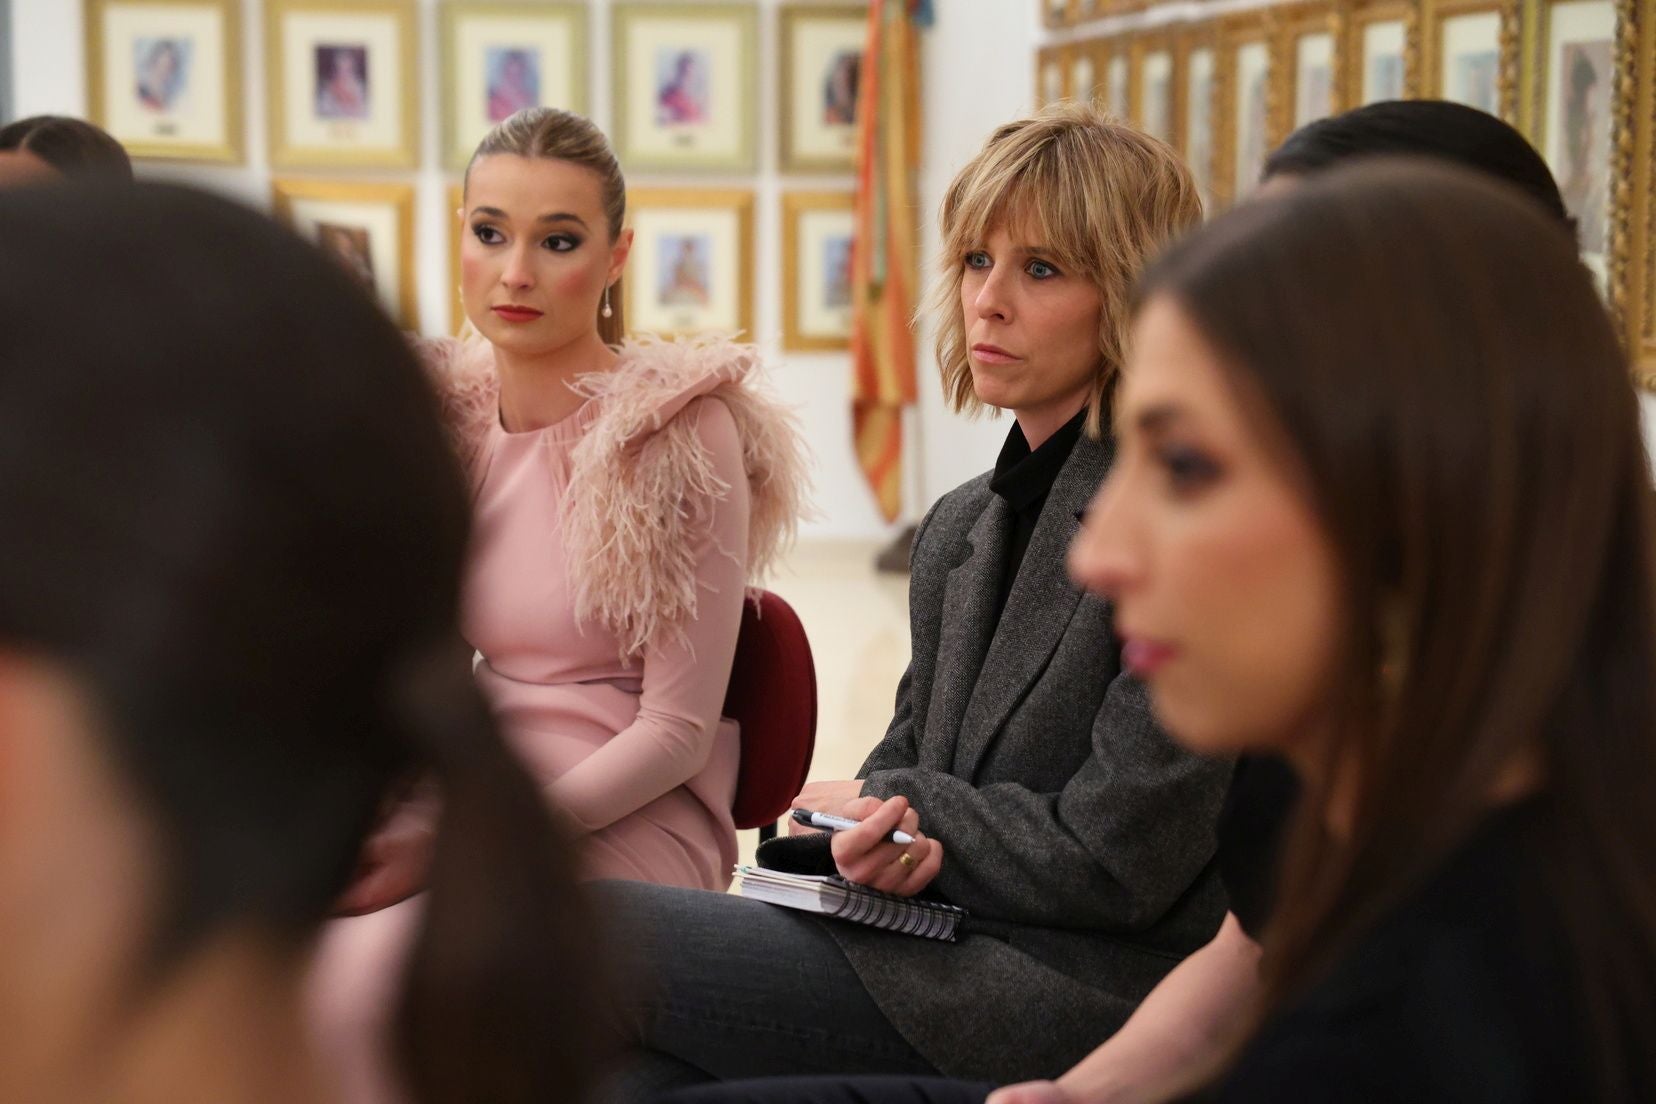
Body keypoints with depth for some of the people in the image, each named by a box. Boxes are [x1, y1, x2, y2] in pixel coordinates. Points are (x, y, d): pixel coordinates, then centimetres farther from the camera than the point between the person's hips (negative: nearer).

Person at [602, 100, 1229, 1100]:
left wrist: (884, 808, -1)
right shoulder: (960, 528, 16)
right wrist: (871, 839, -7)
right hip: (946, 939, 7)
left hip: (1080, 991, -7)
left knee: (584, 930, -14)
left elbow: (1116, 863, -15)